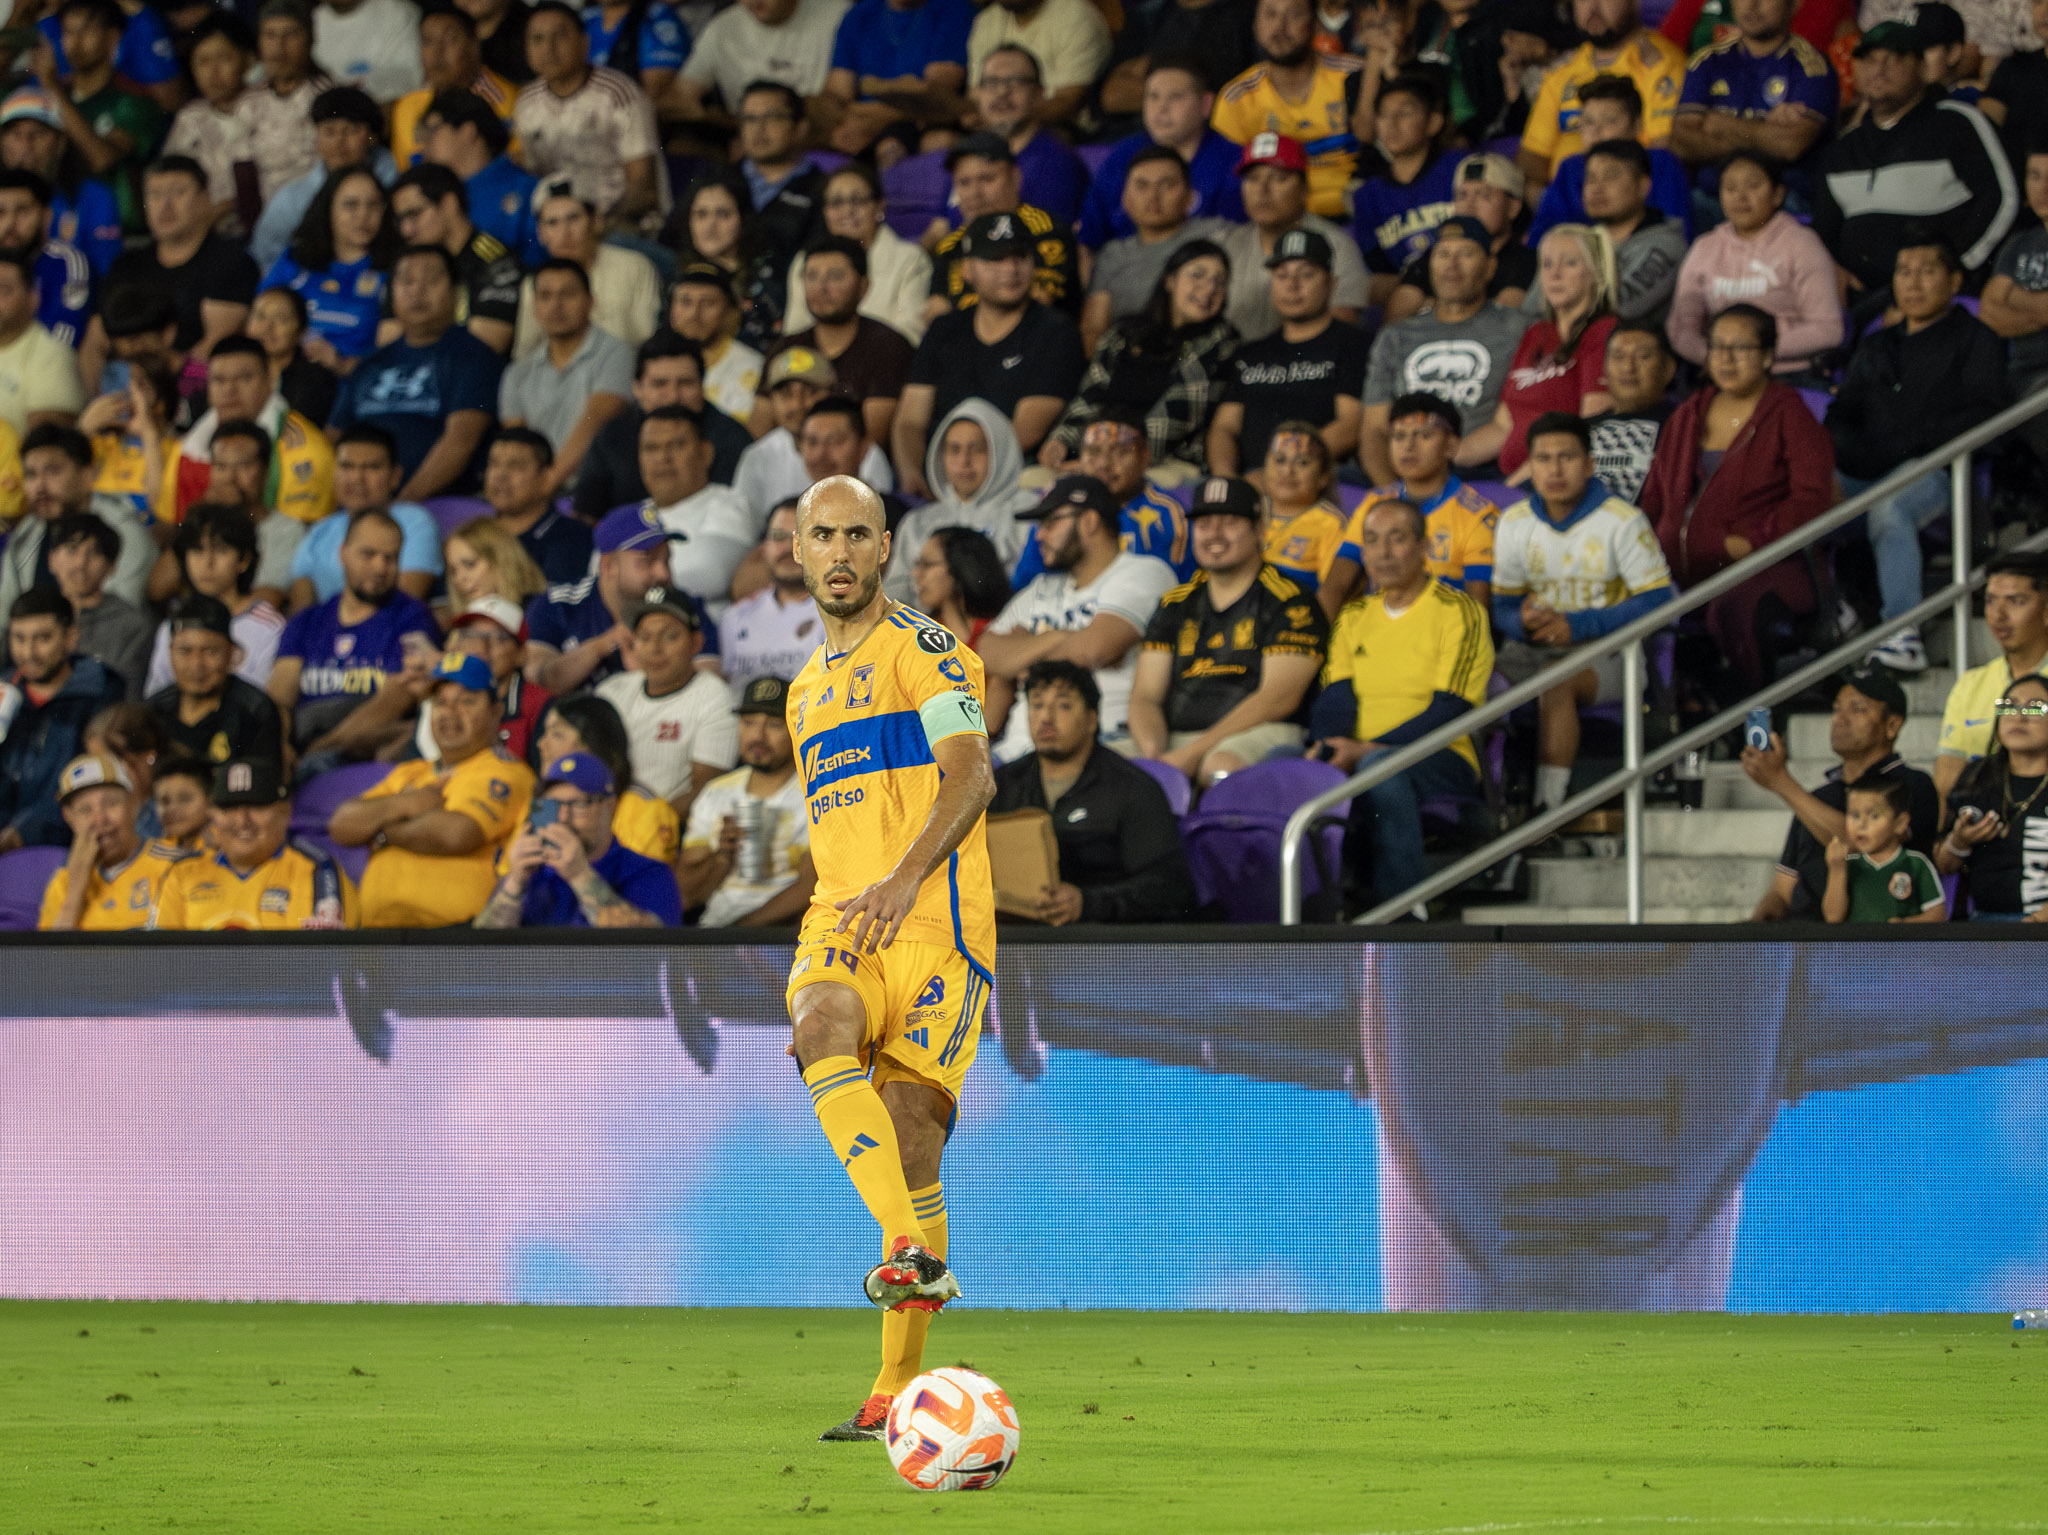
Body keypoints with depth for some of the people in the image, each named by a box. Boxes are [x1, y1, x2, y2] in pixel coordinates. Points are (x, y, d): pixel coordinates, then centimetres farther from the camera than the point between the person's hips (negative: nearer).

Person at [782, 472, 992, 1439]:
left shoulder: (921, 651, 2)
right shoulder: (808, 690, 25)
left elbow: (972, 776, -13)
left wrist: (904, 877, -27)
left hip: (934, 924, -5)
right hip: (838, 924, 5)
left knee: (911, 1136, -12)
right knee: (822, 1029, -29)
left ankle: (901, 1384, -7)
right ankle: (910, 1252, -38)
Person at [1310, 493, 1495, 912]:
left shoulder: (1458, 612, 3)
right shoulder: (1354, 618, 22)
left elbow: (1449, 710, -8)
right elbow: (1335, 699, 12)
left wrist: (1365, 750, -19)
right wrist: (1326, 747, -13)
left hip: (1441, 763, -4)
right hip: (1358, 762, 4)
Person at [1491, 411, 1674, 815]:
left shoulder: (1622, 521, -5)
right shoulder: (1514, 523, 10)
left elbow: (1656, 600, -10)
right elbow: (1503, 605, 13)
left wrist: (1577, 625, -18)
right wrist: (1524, 622, -14)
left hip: (1605, 651, -5)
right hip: (1533, 650, 5)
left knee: (1555, 679, -38)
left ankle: (1550, 807, -39)